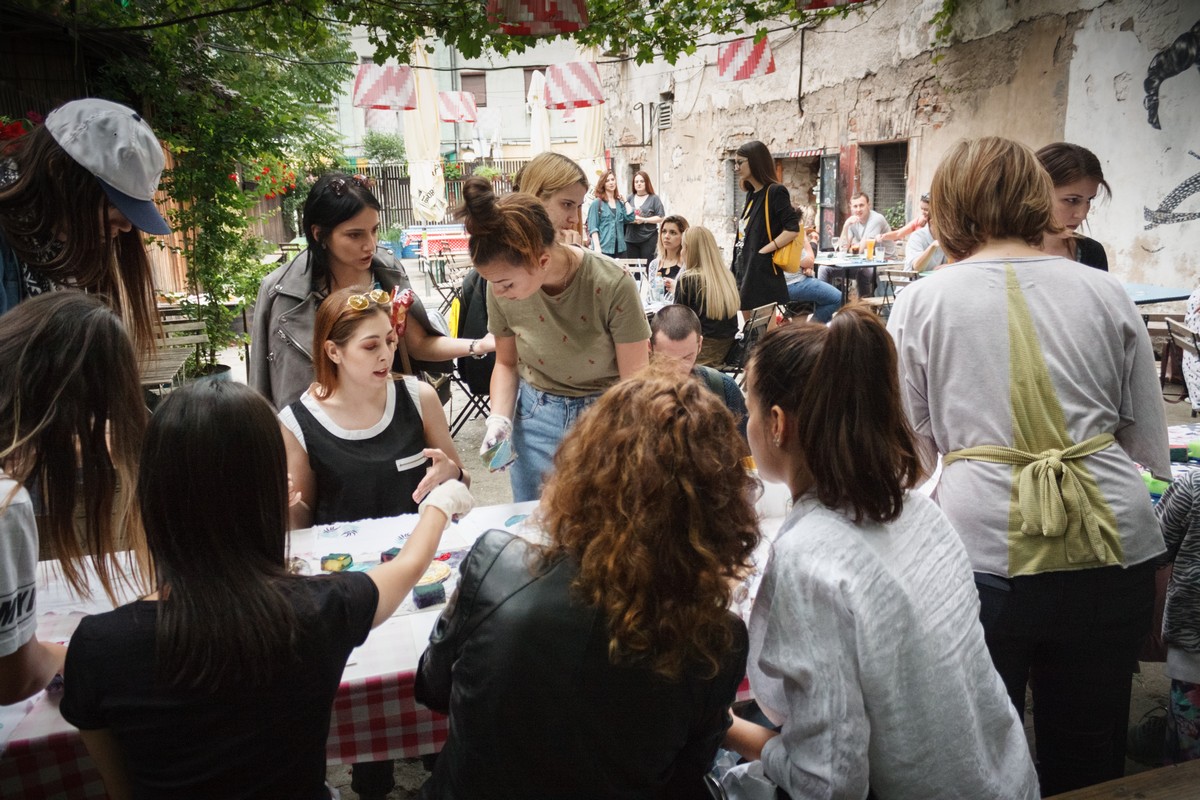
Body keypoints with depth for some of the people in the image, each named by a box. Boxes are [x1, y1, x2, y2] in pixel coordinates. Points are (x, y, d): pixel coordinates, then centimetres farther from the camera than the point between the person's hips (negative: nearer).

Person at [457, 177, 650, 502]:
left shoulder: (612, 285, -24)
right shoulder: (502, 289, -12)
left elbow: (634, 379, -16)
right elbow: (506, 364, 5)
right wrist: (499, 418, -11)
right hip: (535, 418, 3)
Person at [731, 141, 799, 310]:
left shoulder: (775, 192, -8)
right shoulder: (751, 194, 16)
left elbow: (793, 229, -17)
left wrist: (763, 251, -16)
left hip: (763, 275, -8)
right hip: (745, 274, 8)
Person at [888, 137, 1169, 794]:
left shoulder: (921, 302, -2)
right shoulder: (1105, 292, 4)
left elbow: (910, 448, 3)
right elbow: (1150, 444, 9)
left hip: (983, 549, -3)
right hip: (1115, 549, 3)